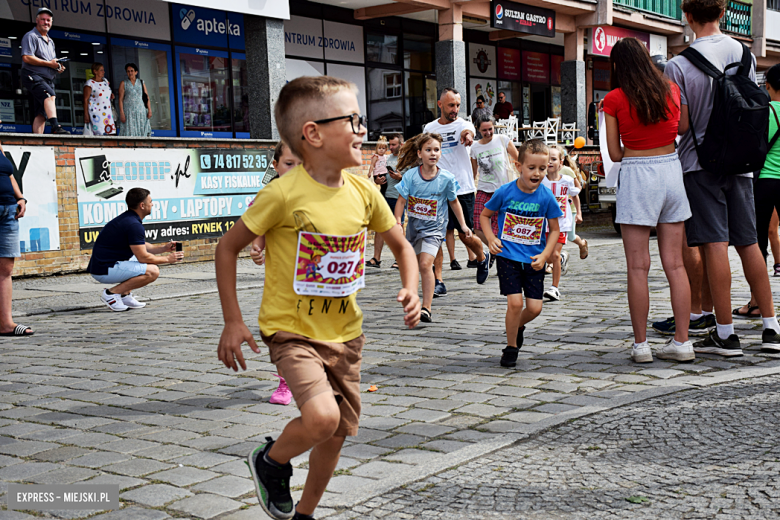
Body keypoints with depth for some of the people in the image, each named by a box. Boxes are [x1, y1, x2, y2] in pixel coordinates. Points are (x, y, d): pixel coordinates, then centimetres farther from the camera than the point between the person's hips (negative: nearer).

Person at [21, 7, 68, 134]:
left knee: (41, 113, -1)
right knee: (50, 95, -33)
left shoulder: (50, 41, 26)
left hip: (48, 79, 8)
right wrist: (48, 63, -14)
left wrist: (58, 67, 9)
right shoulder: (31, 36, -1)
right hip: (33, 76, -8)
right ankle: (56, 126, -49)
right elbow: (26, 57, -14)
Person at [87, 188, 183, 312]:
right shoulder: (134, 225, -18)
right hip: (104, 271, -11)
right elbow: (143, 257, -17)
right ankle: (112, 293, -11)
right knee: (152, 271, -19)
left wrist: (163, 248, 12)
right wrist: (167, 259, -3)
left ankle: (125, 295, 14)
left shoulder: (127, 218, 14)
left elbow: (141, 247, 25)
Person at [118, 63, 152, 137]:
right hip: (128, 112, -2)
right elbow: (120, 99, 0)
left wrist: (149, 110, -3)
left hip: (141, 111, 2)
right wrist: (121, 113, -10)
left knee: (142, 133, -1)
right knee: (129, 134, -9)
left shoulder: (141, 83, 11)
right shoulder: (123, 84, 5)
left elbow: (147, 98, 8)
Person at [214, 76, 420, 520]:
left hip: (345, 333, 6)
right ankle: (271, 462, 7)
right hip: (293, 331, -6)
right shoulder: (285, 193, -19)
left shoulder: (364, 192, -3)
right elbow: (228, 247, -8)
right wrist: (233, 321, -9)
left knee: (337, 433, 14)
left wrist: (411, 290, -6)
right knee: (321, 417, -27)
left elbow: (402, 246, 12)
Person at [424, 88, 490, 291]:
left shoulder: (463, 124, -5)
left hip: (463, 189, -3)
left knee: (465, 235, 6)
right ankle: (438, 281, 1)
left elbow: (467, 131, -31)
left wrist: (466, 135, -54)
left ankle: (483, 258, 38)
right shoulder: (429, 128, 7)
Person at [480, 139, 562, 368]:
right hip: (508, 257, -2)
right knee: (515, 302, -12)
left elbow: (554, 229, 3)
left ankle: (518, 326, 35)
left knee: (535, 307, 0)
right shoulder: (505, 192, -9)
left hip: (534, 260, 2)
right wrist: (491, 238, -8)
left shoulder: (546, 197, -7)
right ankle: (511, 347, 9)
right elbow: (485, 215, 7)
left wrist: (545, 255, -9)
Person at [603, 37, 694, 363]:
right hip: (671, 171, 4)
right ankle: (681, 342, 10)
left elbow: (615, 154, -3)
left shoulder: (614, 99, -5)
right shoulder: (671, 90, 6)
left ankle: (641, 345, 4)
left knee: (638, 267, 1)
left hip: (637, 177, -4)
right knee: (675, 264, 8)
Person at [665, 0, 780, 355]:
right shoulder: (744, 54, 5)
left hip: (700, 162, -5)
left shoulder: (678, 65, -11)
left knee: (714, 244, -5)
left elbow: (681, 126, -12)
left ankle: (725, 334, -2)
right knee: (748, 243, 11)